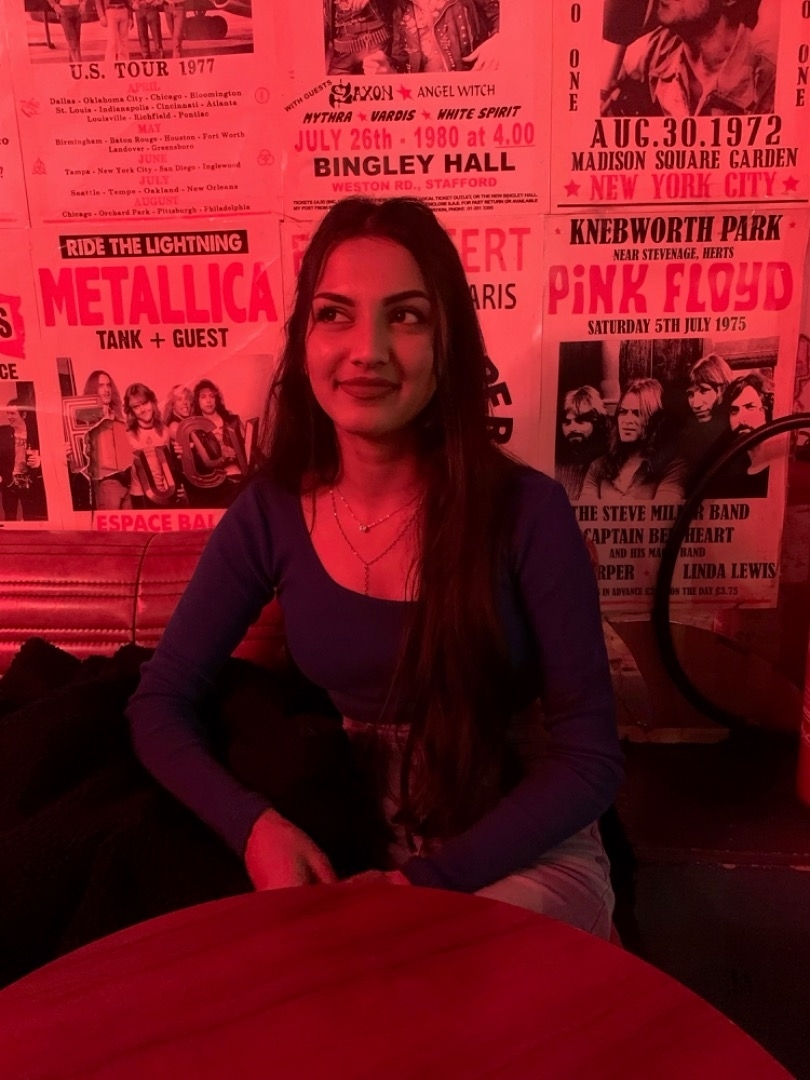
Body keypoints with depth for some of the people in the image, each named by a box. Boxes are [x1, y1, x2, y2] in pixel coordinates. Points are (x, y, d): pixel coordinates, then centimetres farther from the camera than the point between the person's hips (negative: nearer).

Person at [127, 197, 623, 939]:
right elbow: (161, 703, -3)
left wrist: (433, 878, -21)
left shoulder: (527, 510, -18)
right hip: (355, 846, 3)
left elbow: (589, 756, -14)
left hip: (523, 852, -2)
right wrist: (254, 825, -20)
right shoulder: (270, 514, -9)